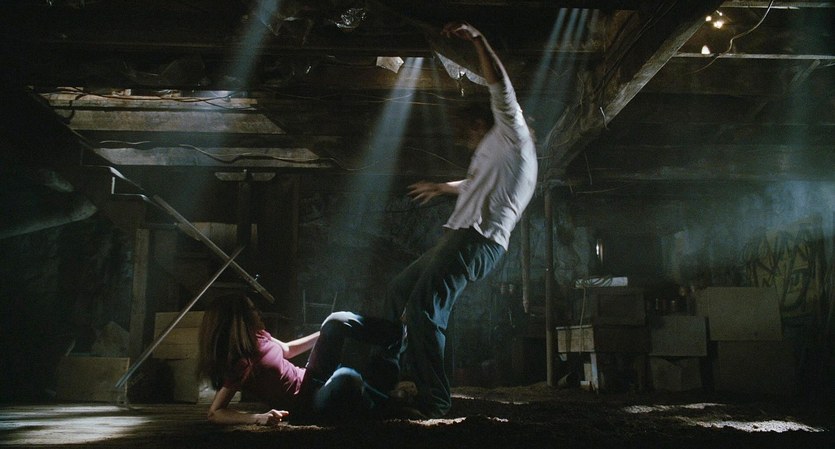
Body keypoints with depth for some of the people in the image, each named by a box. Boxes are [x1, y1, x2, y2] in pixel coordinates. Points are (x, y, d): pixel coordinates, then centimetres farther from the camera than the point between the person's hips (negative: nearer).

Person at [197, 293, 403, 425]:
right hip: (308, 405, -9)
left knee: (338, 321, -4)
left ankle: (401, 338, 13)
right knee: (346, 376, -40)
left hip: (308, 378, 9)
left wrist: (325, 332, 23)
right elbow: (214, 413, -25)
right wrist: (258, 418, -39)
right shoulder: (239, 365, -25)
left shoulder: (257, 337, -1)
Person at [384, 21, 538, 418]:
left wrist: (476, 39, -5)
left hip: (475, 240, -11)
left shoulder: (511, 136, 7)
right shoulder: (506, 161, 33)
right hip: (460, 238, 11)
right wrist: (441, 187, 66)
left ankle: (433, 401, -20)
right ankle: (399, 370, 27)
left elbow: (500, 85, -5)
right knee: (399, 290, 19)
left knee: (423, 309, -22)